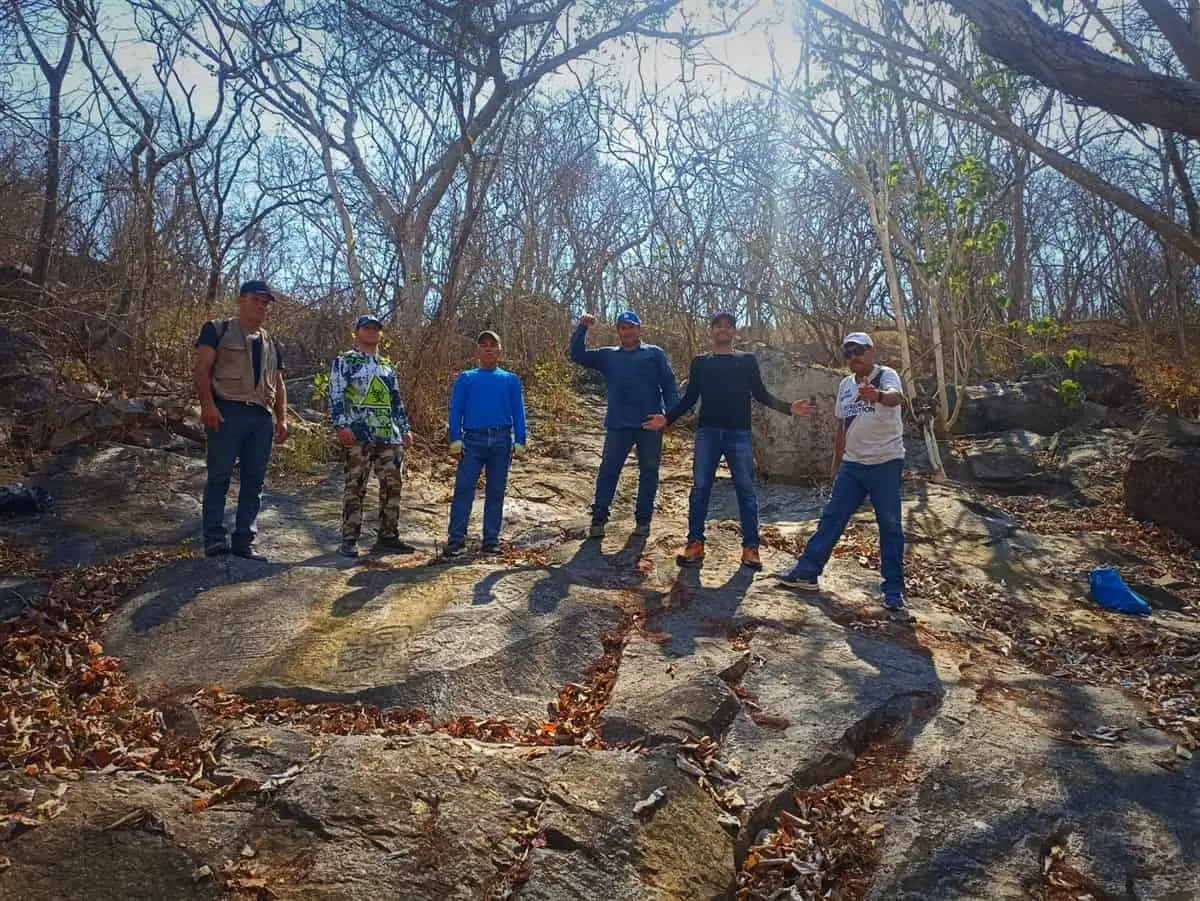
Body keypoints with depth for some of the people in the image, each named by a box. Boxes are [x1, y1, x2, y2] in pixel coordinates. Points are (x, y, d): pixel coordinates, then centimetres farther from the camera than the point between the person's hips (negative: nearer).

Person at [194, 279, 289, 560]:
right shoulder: (218, 330, 6)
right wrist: (208, 404, -17)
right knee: (219, 475, -5)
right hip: (227, 411, -5)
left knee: (254, 480, 3)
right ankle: (214, 539, -1)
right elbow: (201, 369, -3)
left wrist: (282, 418, 10)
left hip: (262, 417, 5)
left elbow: (279, 384, 23)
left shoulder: (272, 345, 22)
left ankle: (244, 541, 7)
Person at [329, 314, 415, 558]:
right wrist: (342, 426, -16)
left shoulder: (388, 366, 21)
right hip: (359, 435, -6)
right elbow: (335, 396, -5)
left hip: (390, 435, 6)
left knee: (392, 485, 4)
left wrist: (405, 428, 15)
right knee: (355, 486, -4)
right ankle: (349, 539, 2)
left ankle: (387, 536, 13)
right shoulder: (344, 362, 4)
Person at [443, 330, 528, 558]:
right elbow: (455, 410, 7)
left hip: (502, 441, 1)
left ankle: (491, 540, 10)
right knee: (463, 490, -9)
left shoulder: (511, 379, 15)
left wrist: (520, 442, -1)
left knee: (496, 493, 4)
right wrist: (455, 440, -6)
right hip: (473, 440, -1)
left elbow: (518, 412, 10)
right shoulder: (465, 379, 13)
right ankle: (456, 540, -7)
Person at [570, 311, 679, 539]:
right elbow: (578, 355, 8)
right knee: (608, 470, 1)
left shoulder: (655, 354, 7)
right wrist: (582, 328, -4)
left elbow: (669, 384, 2)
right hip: (618, 425, 1)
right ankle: (598, 518, 7)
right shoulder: (607, 356, 14)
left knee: (648, 471, 5)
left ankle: (643, 519, 16)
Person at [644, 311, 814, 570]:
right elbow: (689, 398, 12)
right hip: (708, 432, 1)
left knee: (746, 490, -1)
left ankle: (750, 547, 4)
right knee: (700, 488, -2)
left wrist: (788, 408, -6)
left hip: (739, 434, -1)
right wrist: (667, 418, 0)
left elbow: (761, 394, 8)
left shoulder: (748, 360, 9)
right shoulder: (700, 363, 12)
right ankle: (695, 544, 2)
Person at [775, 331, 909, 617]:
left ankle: (894, 592, 8)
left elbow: (896, 397, -33)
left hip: (885, 463, -6)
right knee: (831, 518, 8)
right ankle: (807, 572, 15)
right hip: (852, 464, 6)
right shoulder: (845, 385, 12)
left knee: (890, 526, 1)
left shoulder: (886, 375, -9)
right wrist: (836, 465, 19)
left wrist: (877, 395, -56)